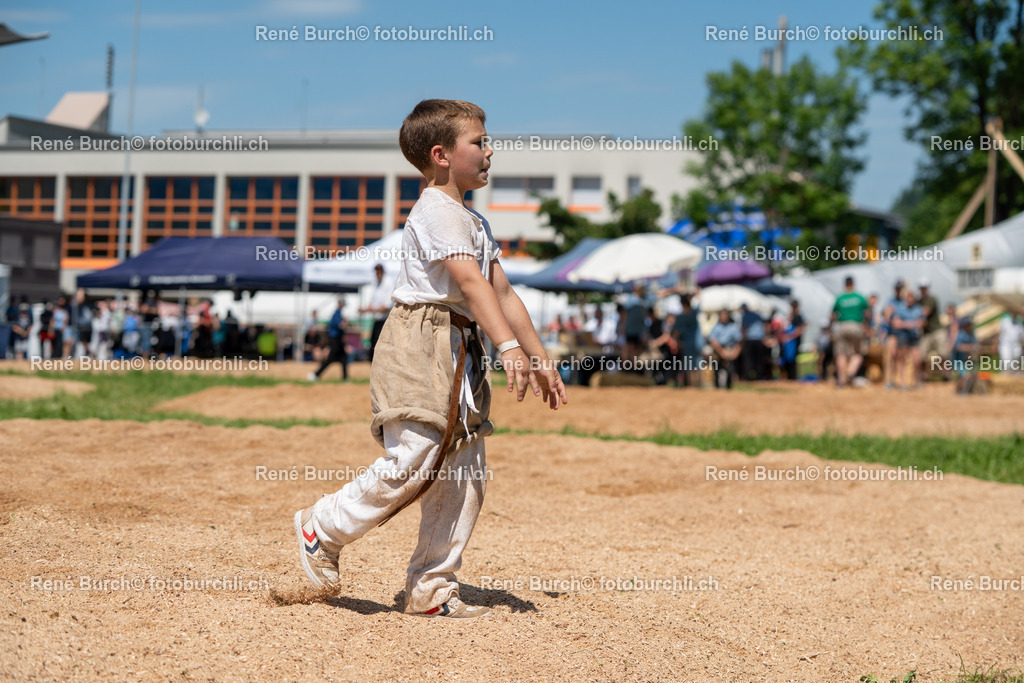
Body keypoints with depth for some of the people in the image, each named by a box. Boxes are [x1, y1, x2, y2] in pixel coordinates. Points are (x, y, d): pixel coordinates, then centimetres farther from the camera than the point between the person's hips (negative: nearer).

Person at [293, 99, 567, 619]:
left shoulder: (473, 221, 21)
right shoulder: (437, 211, -11)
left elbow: (502, 292, 22)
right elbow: (470, 282, -23)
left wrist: (539, 358, 17)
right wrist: (509, 346, -33)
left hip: (460, 352, 10)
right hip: (419, 345, -10)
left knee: (465, 474, 5)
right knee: (411, 464, -14)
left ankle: (431, 586, 12)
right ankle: (322, 528, 7)